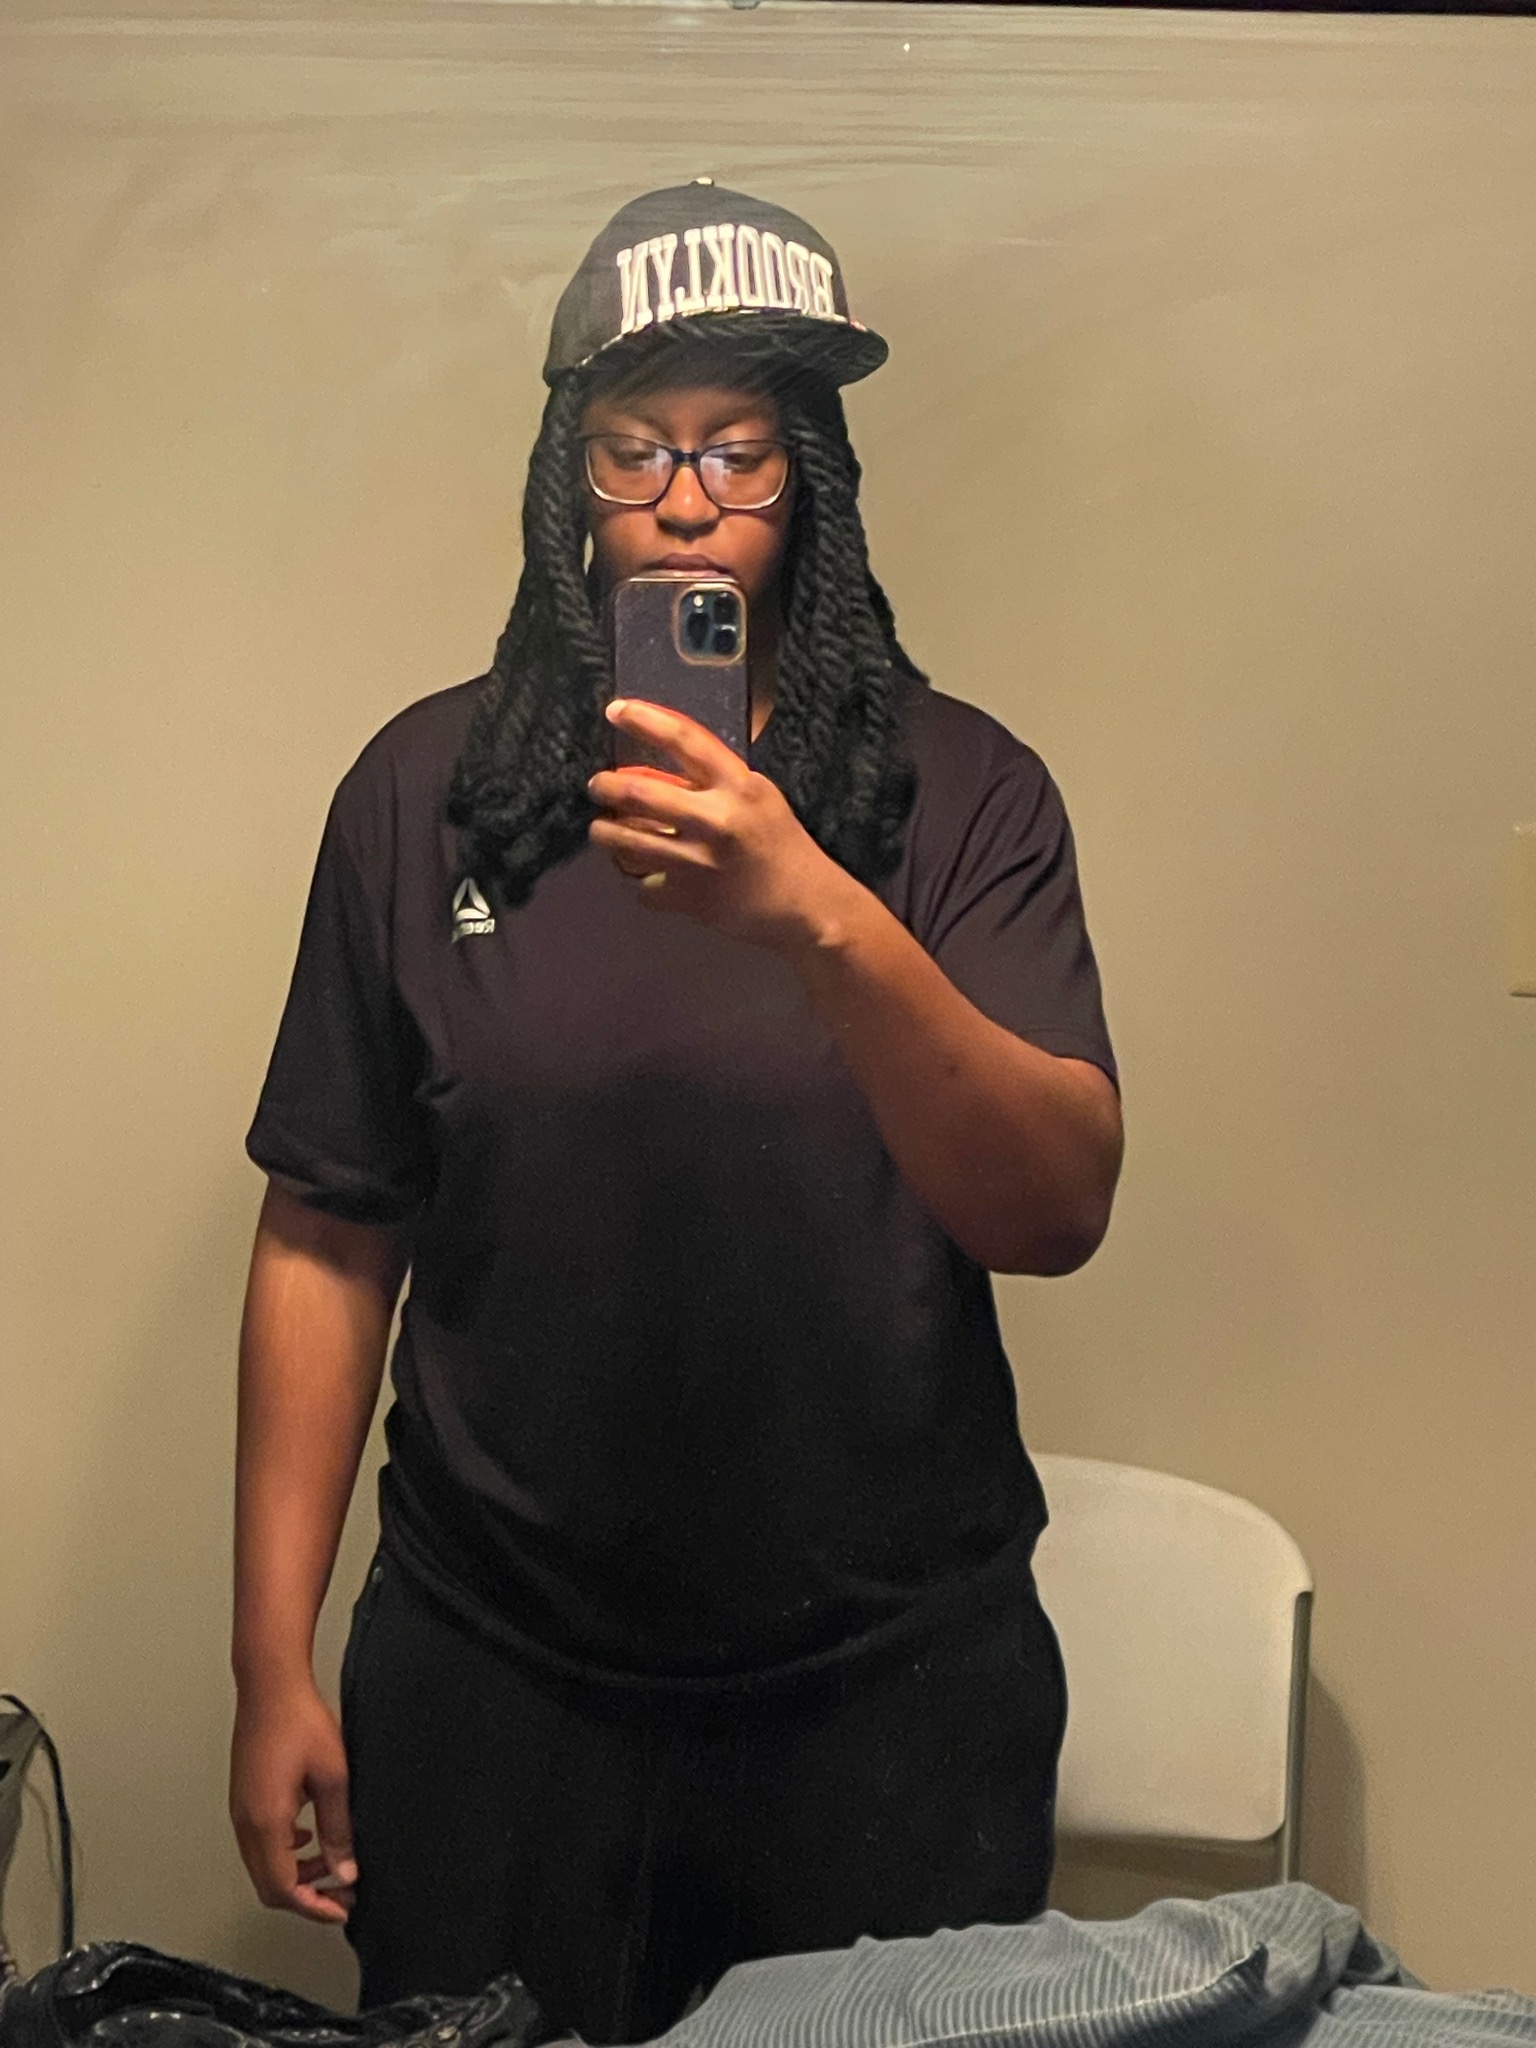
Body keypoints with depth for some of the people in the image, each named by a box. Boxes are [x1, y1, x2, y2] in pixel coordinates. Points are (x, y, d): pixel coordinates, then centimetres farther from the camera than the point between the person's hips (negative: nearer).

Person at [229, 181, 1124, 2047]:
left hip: (895, 1686, 0)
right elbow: (325, 1241, 0)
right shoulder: (424, 788, -1)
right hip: (490, 1683, 1)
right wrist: (273, 1664, 0)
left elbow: (1061, 1212, -15)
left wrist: (818, 919, -30)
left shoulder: (956, 789, -4)